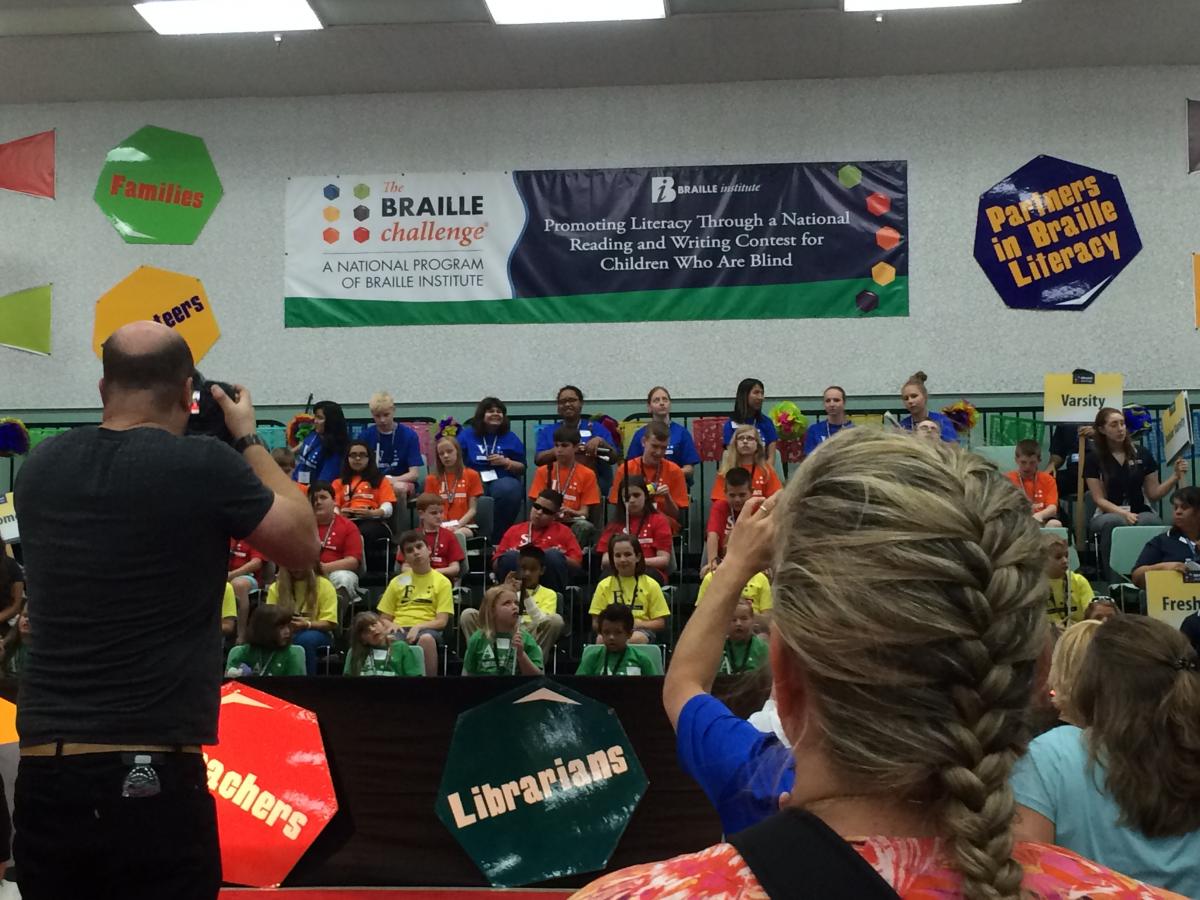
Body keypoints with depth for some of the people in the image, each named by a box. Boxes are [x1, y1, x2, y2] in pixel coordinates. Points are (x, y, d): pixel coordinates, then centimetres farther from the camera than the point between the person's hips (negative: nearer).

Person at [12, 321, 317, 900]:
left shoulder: (40, 466, 4)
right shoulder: (205, 466, -10)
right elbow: (303, 546, 5)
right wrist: (249, 441, 13)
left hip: (42, 768, 5)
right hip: (153, 770, -4)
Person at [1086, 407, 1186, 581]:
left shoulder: (1142, 454, 7)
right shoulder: (1093, 460, 2)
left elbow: (1154, 494, 8)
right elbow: (1100, 499, -3)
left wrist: (1175, 477, -8)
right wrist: (1124, 514, -20)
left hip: (1140, 512, 1)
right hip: (1109, 514, -1)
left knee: (1150, 521, -36)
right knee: (1114, 522, -38)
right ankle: (1115, 582, -33)